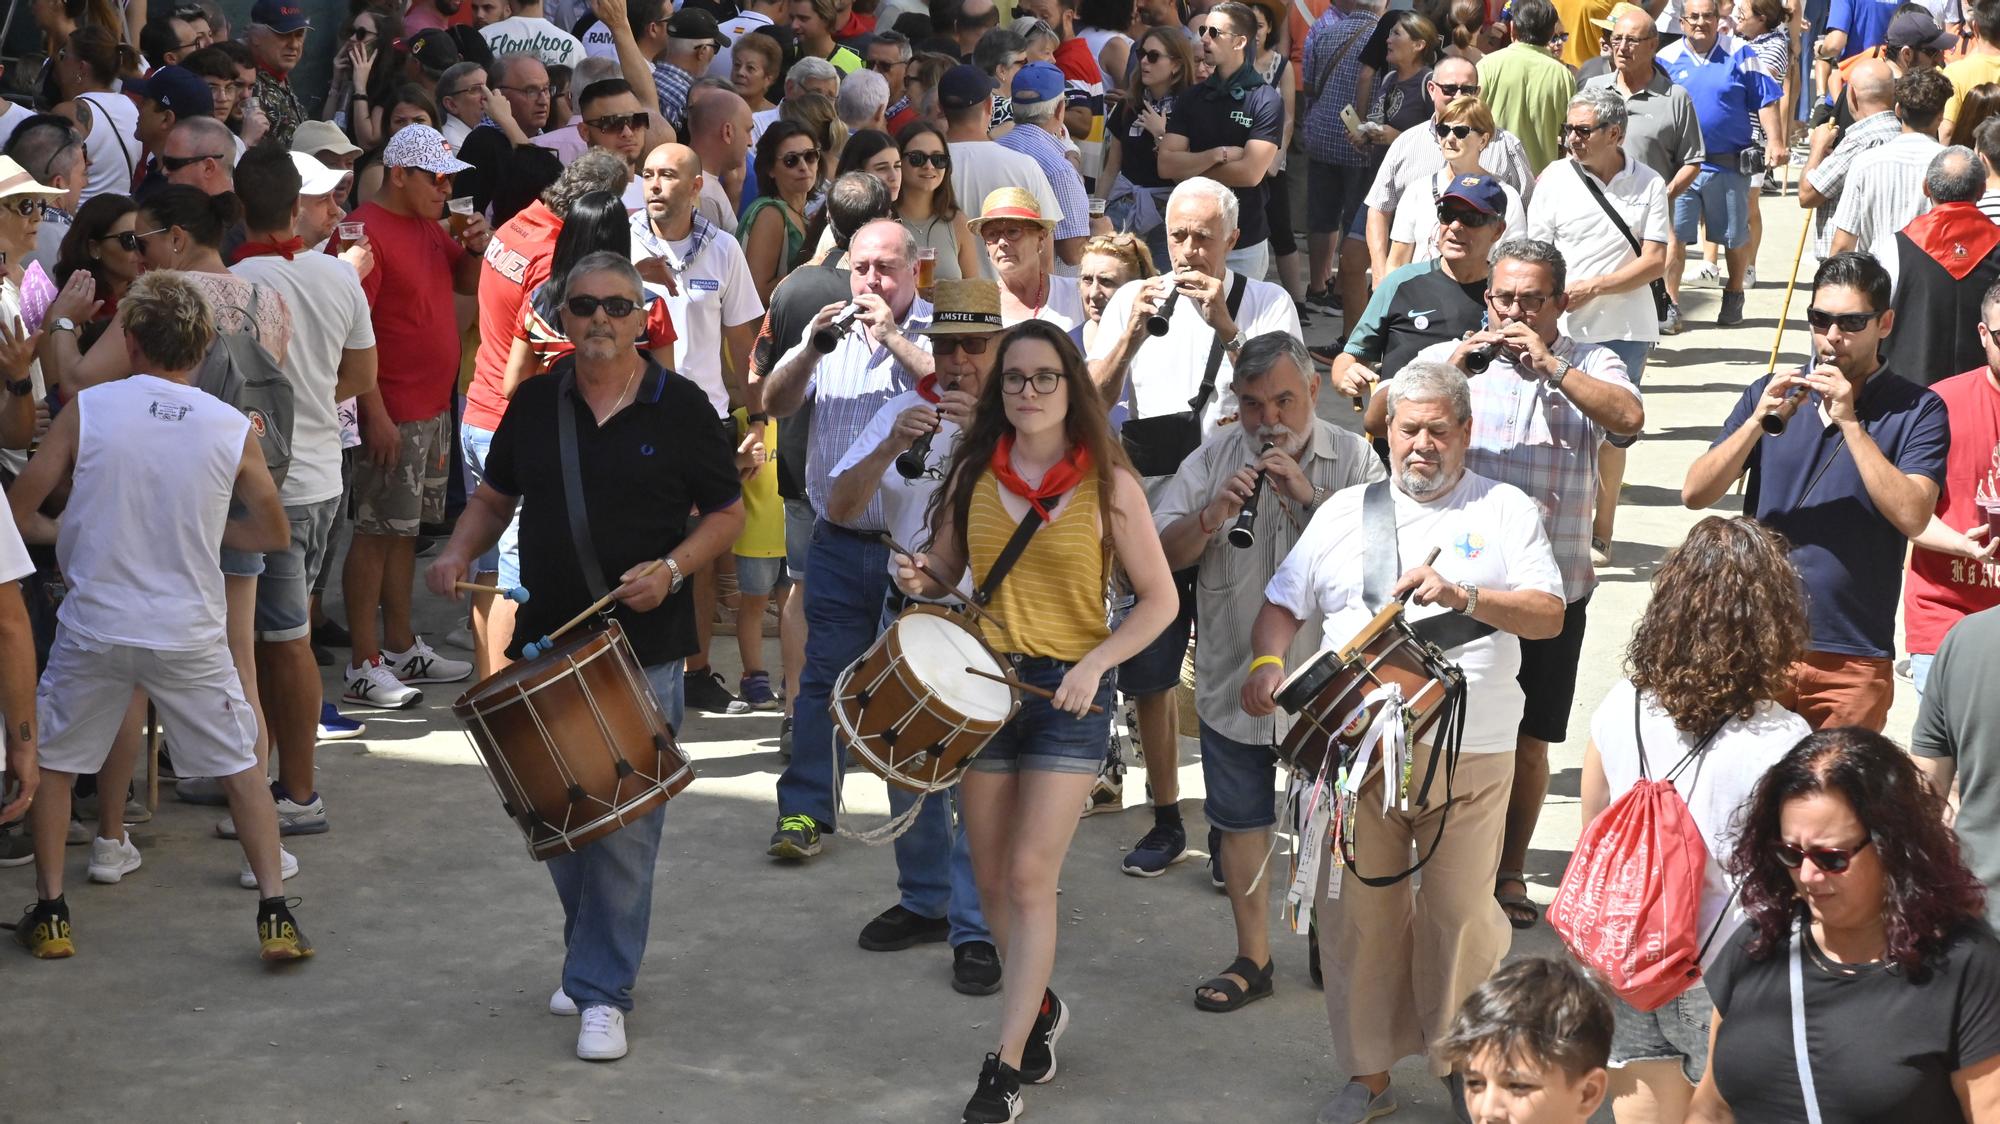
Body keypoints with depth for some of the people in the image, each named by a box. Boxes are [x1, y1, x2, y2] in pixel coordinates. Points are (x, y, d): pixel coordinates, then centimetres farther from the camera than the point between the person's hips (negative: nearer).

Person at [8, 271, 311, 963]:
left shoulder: (87, 409, -6)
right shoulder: (233, 429, -3)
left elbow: (18, 512, 0)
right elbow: (274, 534, 9)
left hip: (93, 627, 0)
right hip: (189, 635, 1)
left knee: (51, 763, 18)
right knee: (241, 767, 13)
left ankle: (50, 914, 20)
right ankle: (275, 916, 8)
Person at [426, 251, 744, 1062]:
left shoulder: (679, 407, -3)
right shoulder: (536, 402, 6)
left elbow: (726, 511, 2)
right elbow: (495, 494, 17)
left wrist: (672, 568, -15)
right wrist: (459, 553, -3)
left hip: (642, 648, -4)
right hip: (545, 639, 4)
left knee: (623, 821, -7)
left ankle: (602, 989, 1)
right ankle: (595, 954, 32)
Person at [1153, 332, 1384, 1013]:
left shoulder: (1353, 459, -3)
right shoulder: (1213, 461, 1)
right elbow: (1163, 554, -4)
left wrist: (1309, 496, -24)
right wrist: (1214, 515, -22)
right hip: (1234, 682, 2)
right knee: (1240, 821, 10)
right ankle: (1253, 959, 23)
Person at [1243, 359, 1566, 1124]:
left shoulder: (1505, 510, 7)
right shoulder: (1345, 512, 15)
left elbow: (1548, 616, -2)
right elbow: (1282, 606, 15)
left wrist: (1464, 596, -17)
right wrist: (1268, 661, -5)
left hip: (1468, 754, -2)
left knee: (1460, 915, 0)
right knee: (1355, 913, 4)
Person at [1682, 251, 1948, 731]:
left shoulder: (1916, 411, -1)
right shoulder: (1770, 393, 8)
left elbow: (1912, 516, -16)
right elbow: (1695, 493, -1)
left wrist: (1849, 421, -18)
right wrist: (1759, 421, -14)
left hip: (1852, 660, -2)